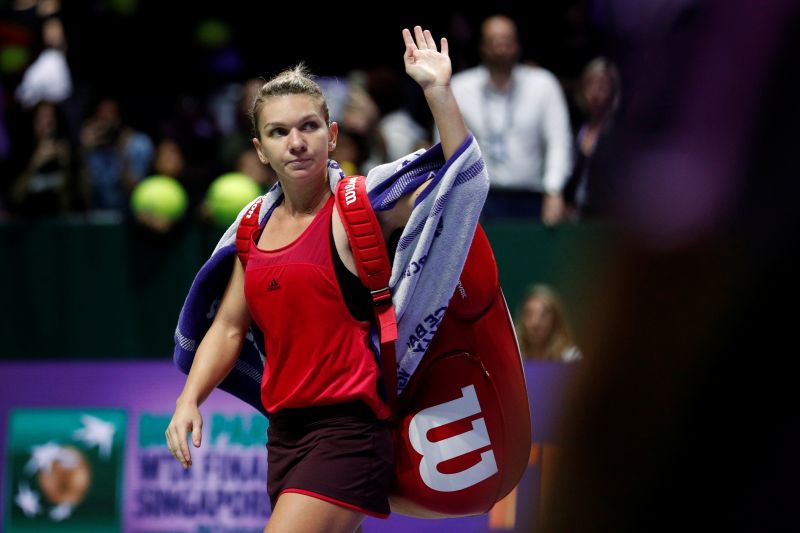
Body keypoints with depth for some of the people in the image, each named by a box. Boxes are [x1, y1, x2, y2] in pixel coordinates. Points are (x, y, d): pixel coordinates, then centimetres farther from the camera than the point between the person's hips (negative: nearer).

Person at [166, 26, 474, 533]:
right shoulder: (259, 227, 12)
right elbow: (229, 327, 19)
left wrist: (438, 91, -25)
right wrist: (189, 400, 7)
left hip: (346, 432, -7)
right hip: (286, 433, 8)